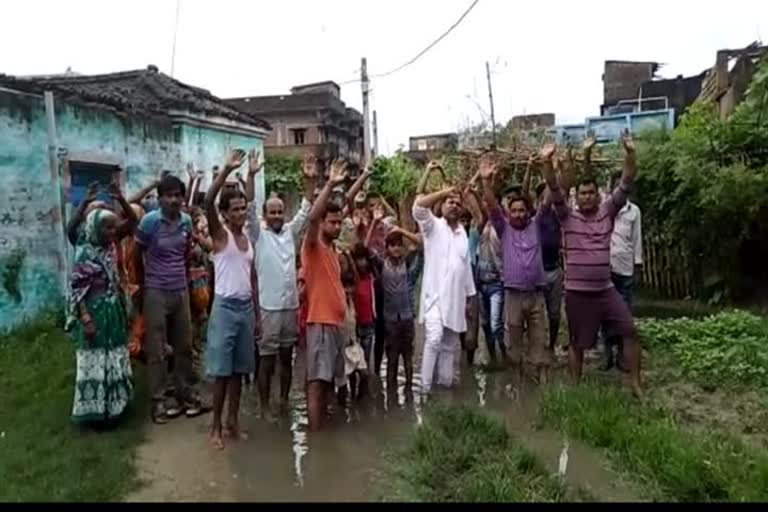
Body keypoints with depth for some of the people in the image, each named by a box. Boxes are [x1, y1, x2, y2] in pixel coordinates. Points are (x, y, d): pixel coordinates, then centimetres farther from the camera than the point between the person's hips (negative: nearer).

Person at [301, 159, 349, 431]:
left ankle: (323, 425, 25)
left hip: (337, 322, 9)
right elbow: (312, 217, -26)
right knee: (317, 381, -8)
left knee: (331, 380, 14)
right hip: (320, 322, -9)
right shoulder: (313, 246, -7)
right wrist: (330, 185, -29)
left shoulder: (332, 250, 17)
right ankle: (315, 433, -4)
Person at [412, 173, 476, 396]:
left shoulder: (462, 232, 16)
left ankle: (446, 383, 23)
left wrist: (469, 294, 17)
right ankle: (425, 387, -11)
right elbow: (418, 206, -18)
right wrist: (445, 192, -16)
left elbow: (466, 265, 19)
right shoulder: (433, 226, 1)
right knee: (434, 339, -19)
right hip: (435, 295, -6)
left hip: (455, 297, 6)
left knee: (450, 345, 12)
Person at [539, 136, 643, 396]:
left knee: (631, 331, 2)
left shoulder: (607, 212, 5)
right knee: (577, 342, 9)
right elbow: (554, 189, -14)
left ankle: (635, 383, 18)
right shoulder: (568, 217, -2)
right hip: (577, 292, -2)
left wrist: (630, 154, -17)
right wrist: (547, 161, -27)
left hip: (606, 289, 3)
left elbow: (626, 184, -4)